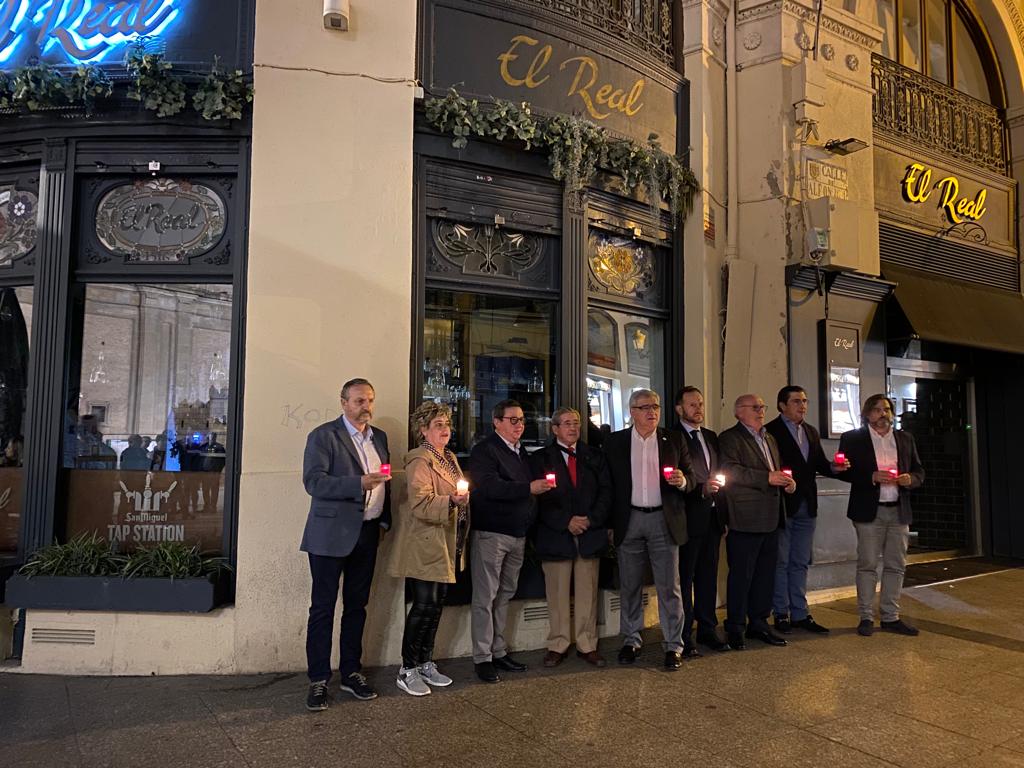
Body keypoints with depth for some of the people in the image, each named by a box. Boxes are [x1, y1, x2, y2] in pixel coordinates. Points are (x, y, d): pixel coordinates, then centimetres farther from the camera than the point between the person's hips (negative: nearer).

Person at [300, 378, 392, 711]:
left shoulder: (379, 438, 13)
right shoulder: (323, 436, -7)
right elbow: (313, 481, -17)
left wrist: (385, 520, 10)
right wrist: (359, 484, -25)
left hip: (367, 533, 6)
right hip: (332, 534, -6)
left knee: (357, 606, 14)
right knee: (323, 608, 1)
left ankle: (351, 673, 25)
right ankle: (318, 680, 11)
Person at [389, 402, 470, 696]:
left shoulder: (450, 458, 16)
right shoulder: (419, 461, -13)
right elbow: (420, 505, -23)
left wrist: (463, 501, 13)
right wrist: (451, 501, -35)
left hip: (446, 547, 9)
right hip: (425, 546, -9)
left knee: (436, 605, 13)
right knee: (424, 606, -5)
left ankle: (426, 664, 25)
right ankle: (407, 671, 7)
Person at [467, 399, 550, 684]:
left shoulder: (521, 452, 16)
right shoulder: (484, 450, -8)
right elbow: (489, 486, -23)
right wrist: (529, 488, -29)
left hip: (518, 535, 8)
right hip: (491, 533, -8)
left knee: (505, 595, 14)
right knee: (485, 598, -2)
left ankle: (499, 651, 23)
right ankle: (483, 658, 6)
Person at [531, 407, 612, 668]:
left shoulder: (594, 456, 12)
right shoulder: (540, 459, 3)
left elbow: (605, 491, 5)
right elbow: (540, 498, -5)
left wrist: (591, 519, -9)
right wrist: (566, 522, -13)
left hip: (590, 533, 2)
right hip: (555, 535, -2)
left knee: (587, 593, 7)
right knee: (557, 594, 3)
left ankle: (587, 645, 17)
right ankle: (558, 646, 15)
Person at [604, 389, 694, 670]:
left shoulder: (674, 441, 6)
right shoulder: (615, 442, 5)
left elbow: (690, 477, 10)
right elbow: (608, 483, 5)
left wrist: (682, 481, -14)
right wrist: (609, 522, 0)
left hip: (664, 520, 0)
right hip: (629, 521, 1)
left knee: (669, 586, 1)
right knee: (629, 586, 9)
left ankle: (673, 646, 11)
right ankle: (631, 640, 23)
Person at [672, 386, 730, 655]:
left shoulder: (711, 437, 16)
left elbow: (718, 474, 18)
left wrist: (722, 510, 11)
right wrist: (701, 488, -23)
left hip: (713, 517, 7)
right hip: (689, 518, -7)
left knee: (708, 576, 14)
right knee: (684, 578, 0)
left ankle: (707, 630, 25)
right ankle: (683, 638, 9)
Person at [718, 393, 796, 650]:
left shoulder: (769, 438, 19)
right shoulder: (729, 438, -7)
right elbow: (730, 471, -20)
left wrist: (787, 480, 5)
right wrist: (768, 478, -23)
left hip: (770, 520, 8)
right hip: (745, 520, -8)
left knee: (765, 573, 13)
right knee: (741, 574, -1)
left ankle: (759, 623, 25)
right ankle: (735, 627, 10)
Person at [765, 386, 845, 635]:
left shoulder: (811, 432, 15)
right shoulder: (770, 431, -8)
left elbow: (819, 463, 14)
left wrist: (833, 467, -6)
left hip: (806, 507, 7)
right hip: (782, 505, -7)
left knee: (800, 563, 12)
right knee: (781, 562, 3)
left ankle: (799, 614, 20)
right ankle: (781, 614, 12)